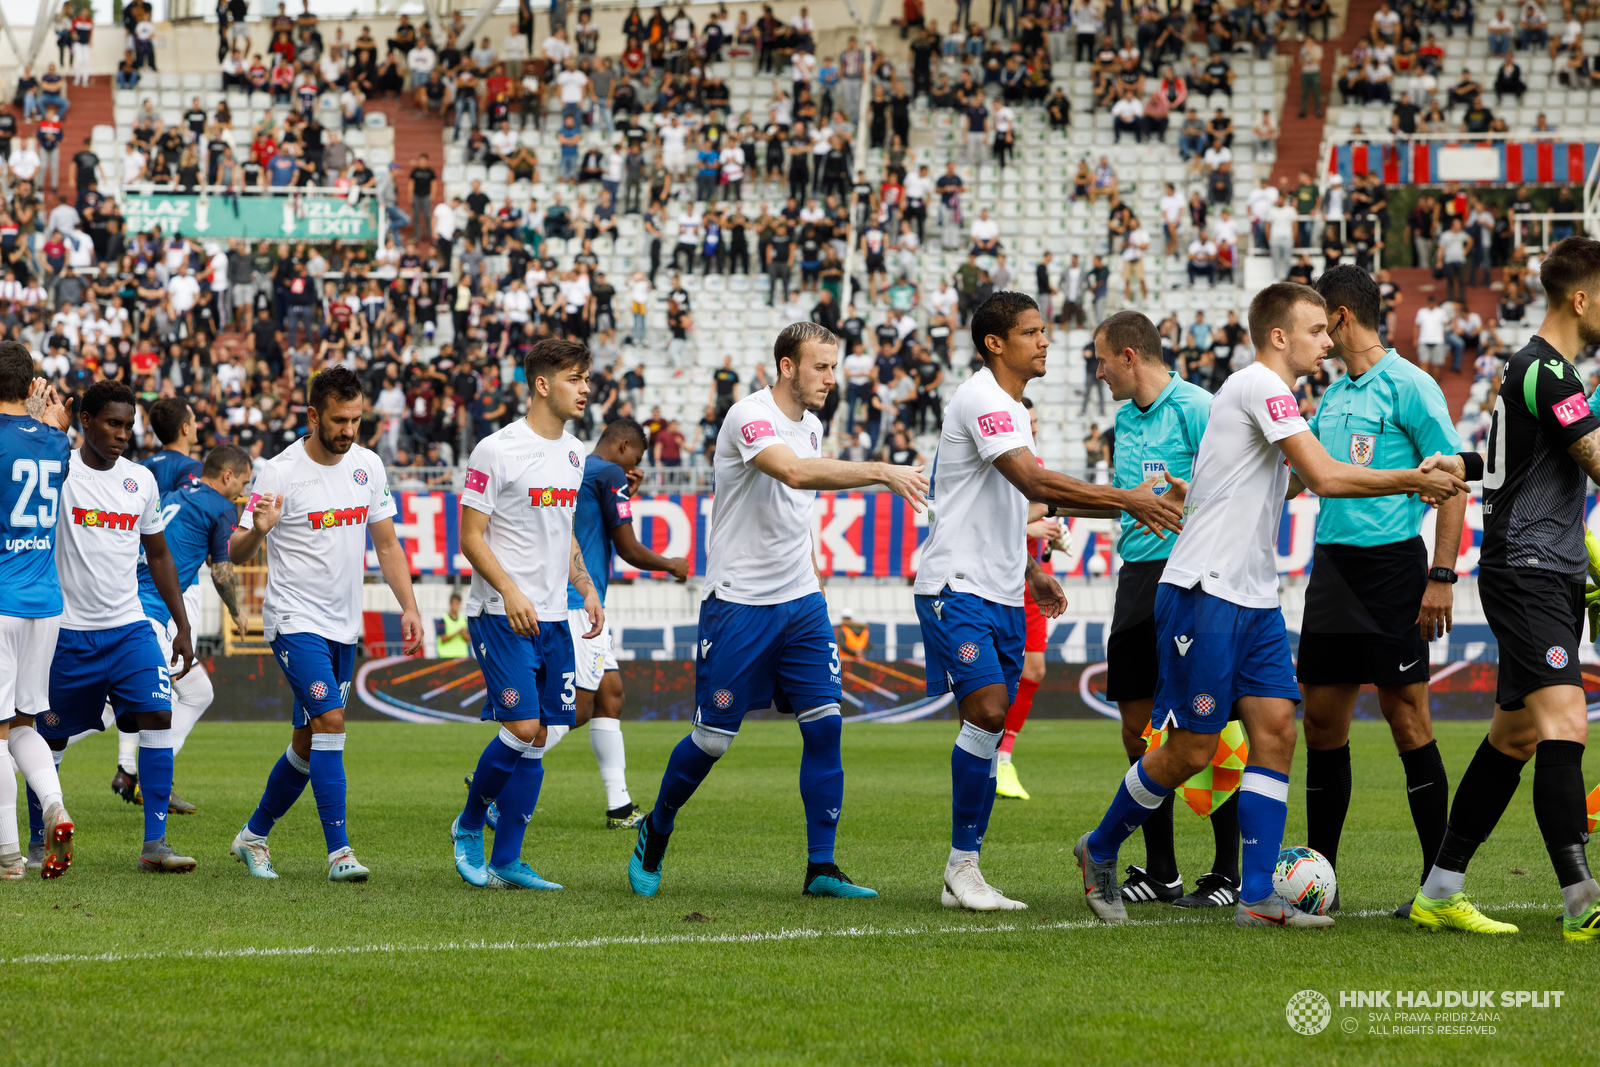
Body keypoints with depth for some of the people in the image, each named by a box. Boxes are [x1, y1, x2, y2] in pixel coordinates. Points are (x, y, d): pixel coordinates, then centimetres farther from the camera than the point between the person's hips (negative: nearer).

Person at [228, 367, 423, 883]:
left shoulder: (367, 466, 4)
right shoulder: (279, 473, -13)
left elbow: (386, 543, 14)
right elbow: (237, 554, -12)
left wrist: (408, 605, 5)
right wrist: (257, 530, -34)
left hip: (344, 626, 6)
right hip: (295, 621, -6)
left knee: (309, 741, 11)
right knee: (330, 722, -20)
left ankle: (254, 836, 28)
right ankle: (339, 851, -20)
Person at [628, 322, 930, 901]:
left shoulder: (810, 424, 10)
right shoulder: (750, 417, -16)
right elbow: (793, 472, -35)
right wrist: (880, 472, -41)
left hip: (800, 600, 7)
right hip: (738, 600, -7)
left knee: (824, 723, -6)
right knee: (712, 738, 0)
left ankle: (821, 868, -3)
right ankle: (655, 832, 25)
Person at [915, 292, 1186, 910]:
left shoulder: (1012, 407, 18)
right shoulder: (981, 400, -14)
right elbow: (1036, 483, -25)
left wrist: (1029, 569, 24)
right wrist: (1127, 501, -26)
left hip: (1001, 592, 9)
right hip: (956, 583, -9)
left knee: (991, 729, 4)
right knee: (987, 711, -19)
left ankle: (963, 876, 6)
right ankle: (962, 866, -12)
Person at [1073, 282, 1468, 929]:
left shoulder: (1272, 392, 17)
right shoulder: (1260, 386, -13)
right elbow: (1325, 478, -19)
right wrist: (1411, 480, -10)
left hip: (1253, 599, 9)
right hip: (1203, 593, -9)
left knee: (1275, 728, -2)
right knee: (1192, 748, -4)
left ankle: (1257, 898, -3)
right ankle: (1099, 851, 17)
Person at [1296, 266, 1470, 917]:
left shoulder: (1408, 387, -8)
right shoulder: (1334, 395, 16)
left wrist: (1441, 576, -16)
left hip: (1391, 563, -8)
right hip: (1331, 564, 8)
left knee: (1405, 718, -7)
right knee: (1322, 718, 7)